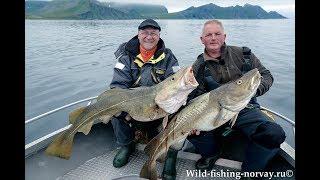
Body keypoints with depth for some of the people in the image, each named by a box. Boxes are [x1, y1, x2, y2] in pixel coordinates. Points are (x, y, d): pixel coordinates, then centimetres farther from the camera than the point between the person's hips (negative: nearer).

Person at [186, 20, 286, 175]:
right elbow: (197, 98, -3)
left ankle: (249, 170, 6)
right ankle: (211, 153, 11)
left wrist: (254, 89, -15)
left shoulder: (243, 54, 3)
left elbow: (267, 76, 8)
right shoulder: (198, 67, 1)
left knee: (274, 135, -25)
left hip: (246, 109, 1)